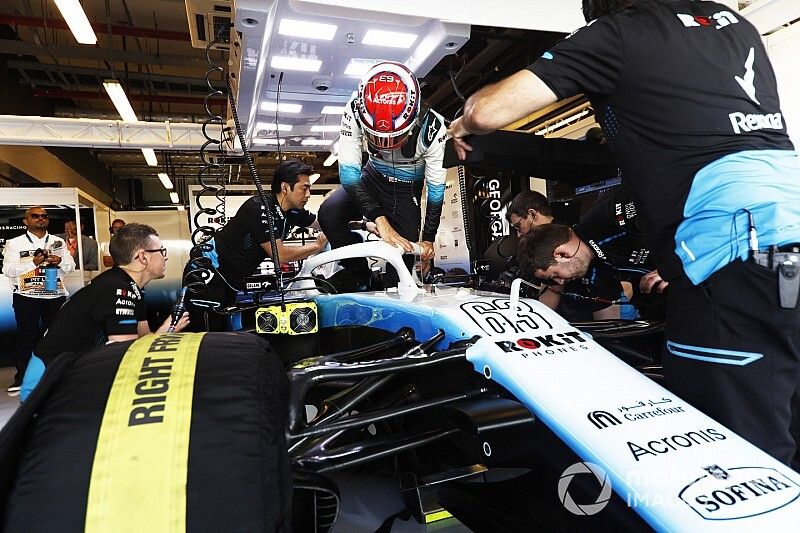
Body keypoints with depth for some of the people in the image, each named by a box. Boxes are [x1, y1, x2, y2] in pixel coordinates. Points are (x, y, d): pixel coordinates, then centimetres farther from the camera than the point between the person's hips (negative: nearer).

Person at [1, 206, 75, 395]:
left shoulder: (58, 242, 13)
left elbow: (71, 266, 9)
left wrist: (60, 261, -13)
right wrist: (34, 262, -18)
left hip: (55, 295, 2)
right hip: (26, 296, -2)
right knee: (26, 336, 2)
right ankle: (22, 377, 12)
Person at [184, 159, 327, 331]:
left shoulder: (293, 212, 1)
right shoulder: (260, 208, -23)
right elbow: (280, 254, -21)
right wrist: (317, 246, -11)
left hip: (231, 281, 9)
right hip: (207, 274, -8)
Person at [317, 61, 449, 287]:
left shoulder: (432, 129, -32)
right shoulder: (355, 111, -30)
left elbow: (436, 188, -19)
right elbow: (349, 173, -31)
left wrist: (428, 240, -15)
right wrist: (379, 218, -41)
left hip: (407, 189, -1)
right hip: (372, 177, 1)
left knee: (402, 254, -9)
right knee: (329, 213, -25)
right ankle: (363, 281, -8)